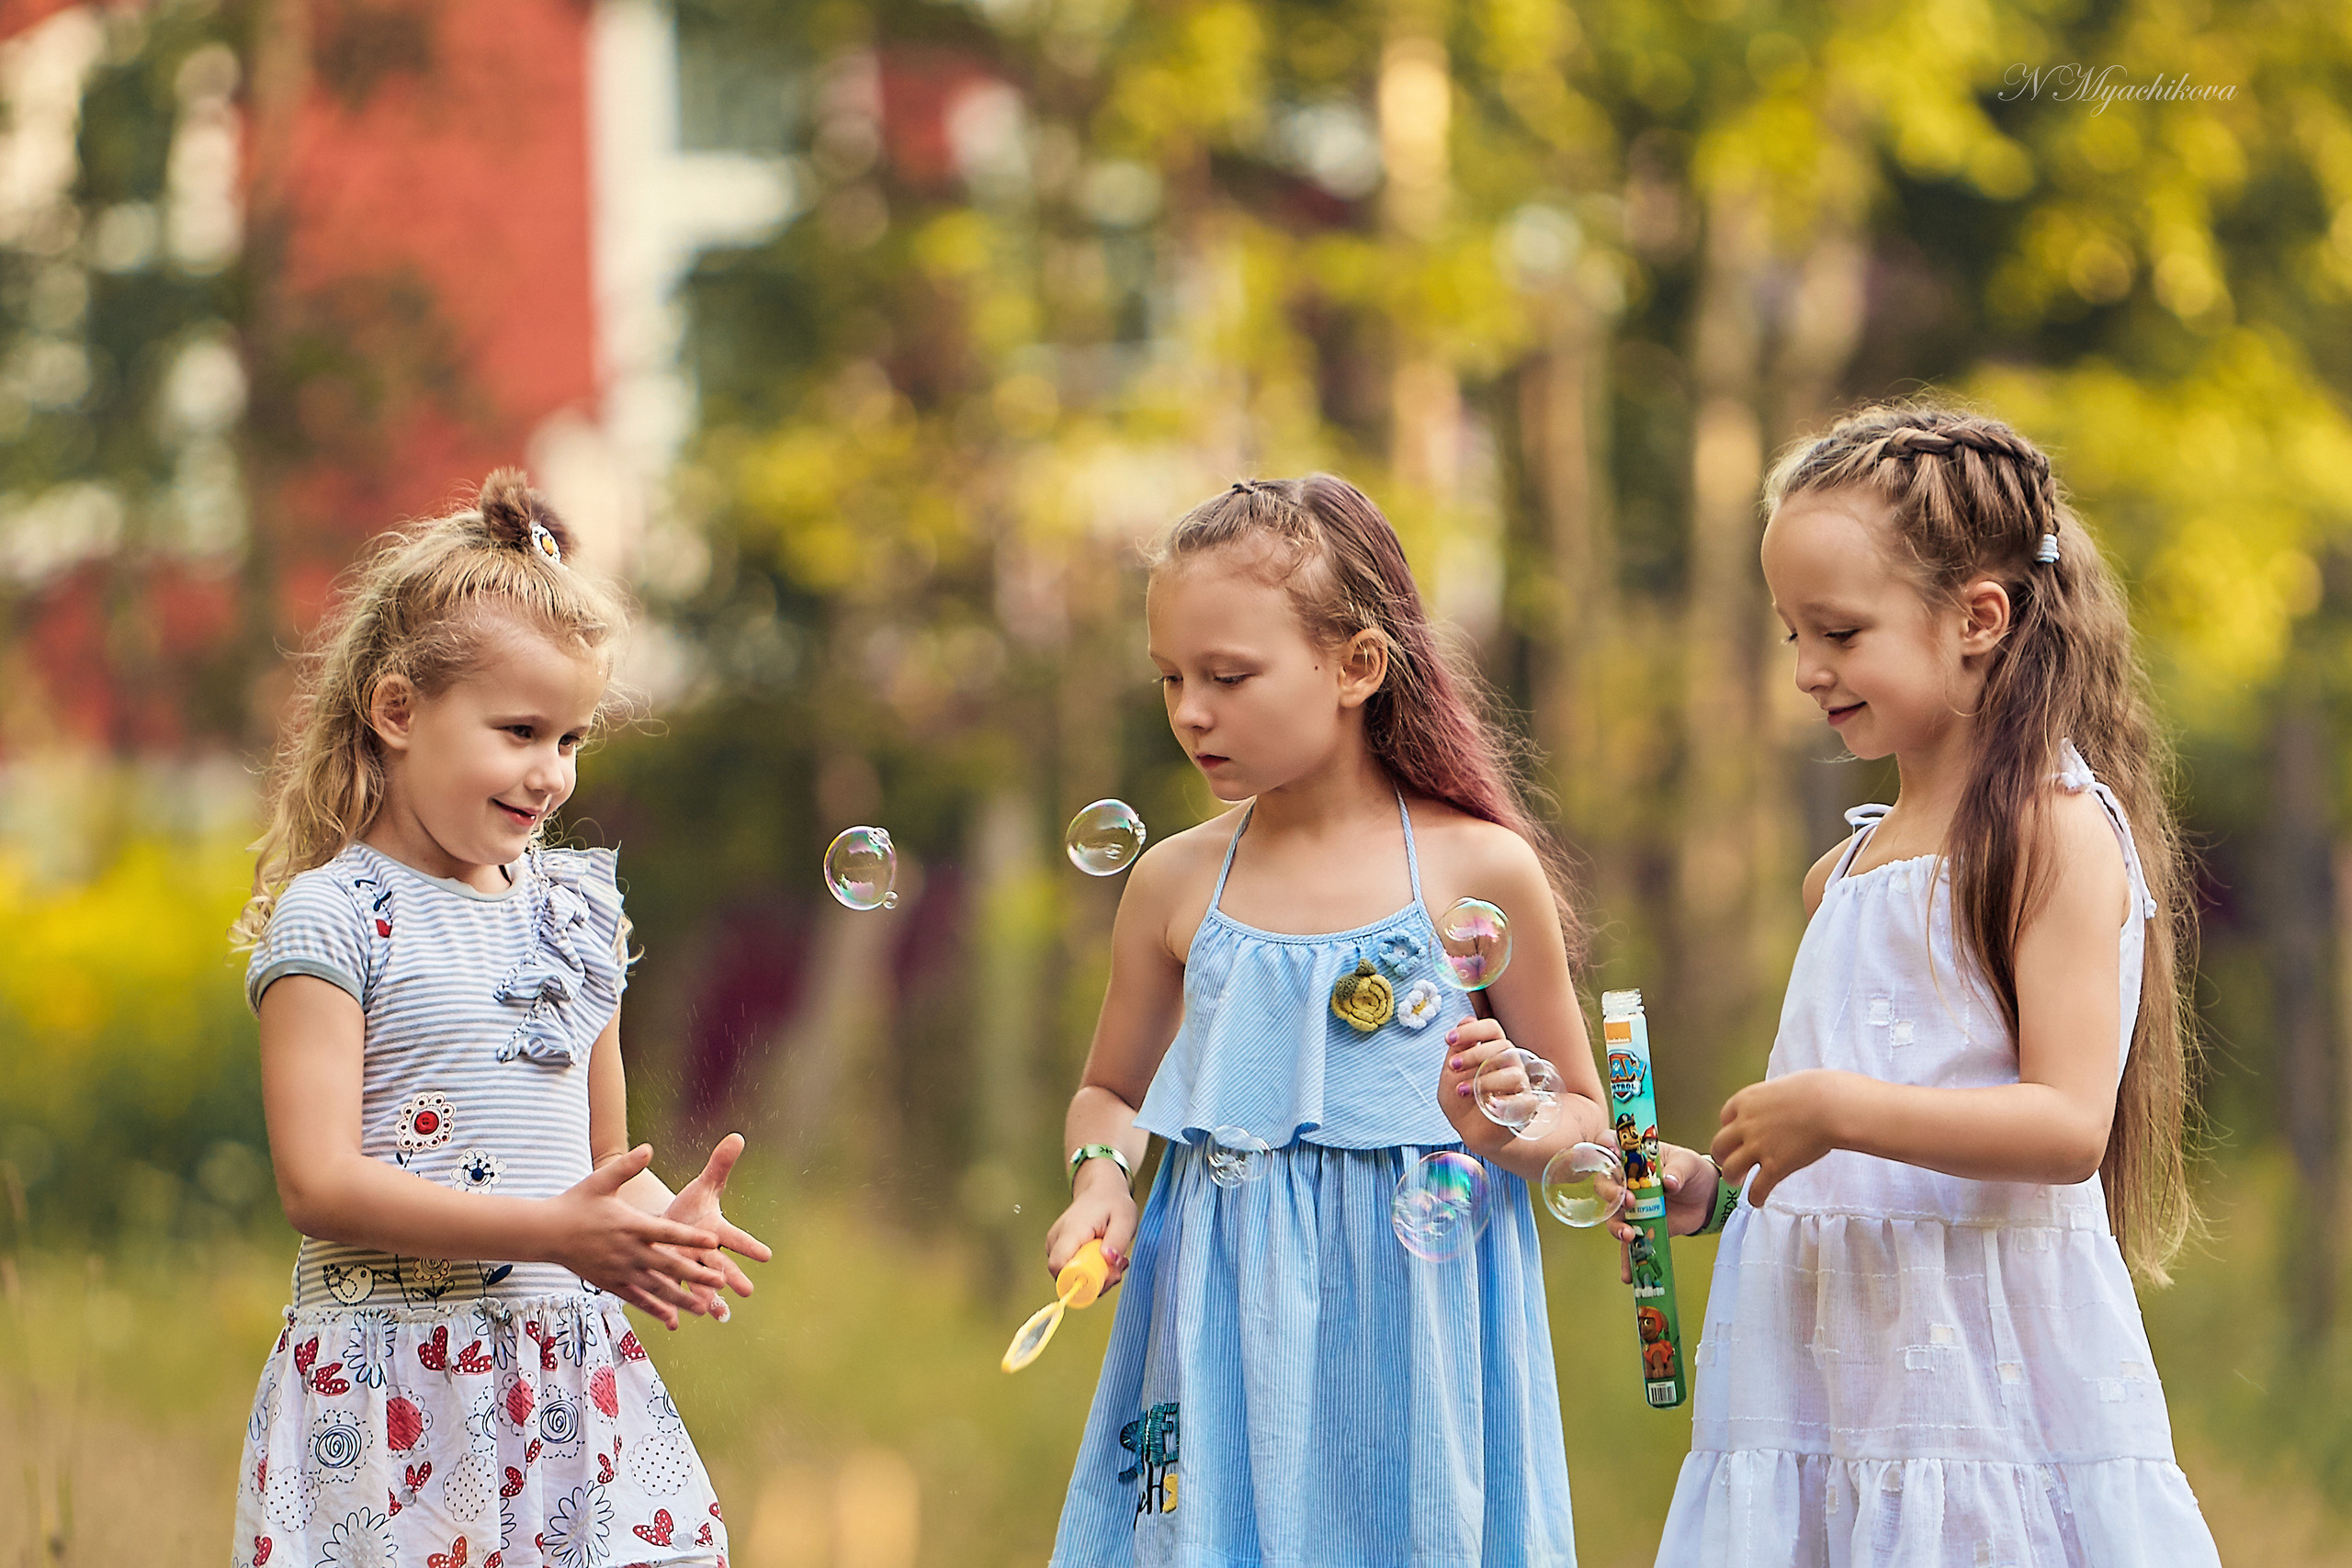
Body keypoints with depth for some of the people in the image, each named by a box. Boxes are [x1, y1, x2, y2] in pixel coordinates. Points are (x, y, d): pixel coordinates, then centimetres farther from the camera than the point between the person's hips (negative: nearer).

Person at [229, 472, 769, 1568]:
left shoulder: (574, 913, 15)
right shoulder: (333, 916, -5)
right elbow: (320, 1182, -15)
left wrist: (665, 1222, -3)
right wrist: (551, 1233, -22)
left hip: (574, 1383, 5)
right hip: (392, 1386, -5)